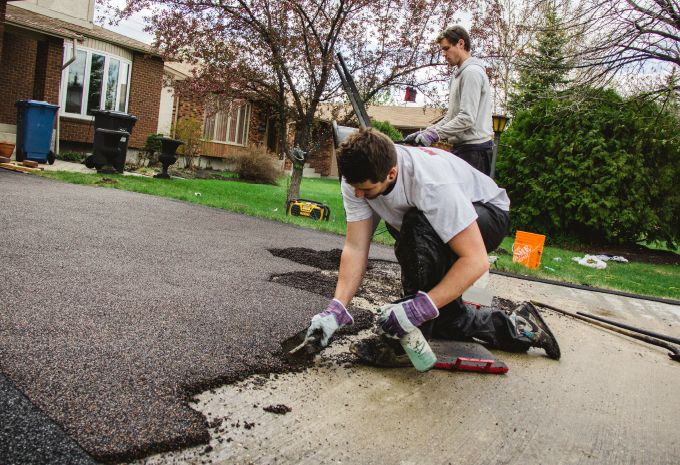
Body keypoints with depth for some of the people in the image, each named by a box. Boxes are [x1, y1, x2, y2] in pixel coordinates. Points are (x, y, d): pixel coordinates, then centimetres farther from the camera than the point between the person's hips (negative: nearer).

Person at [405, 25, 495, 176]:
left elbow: (467, 118, -18)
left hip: (473, 148, -9)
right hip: (462, 146, 9)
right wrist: (424, 133, 12)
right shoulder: (459, 74, 23)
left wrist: (434, 134, -18)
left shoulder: (472, 72, -9)